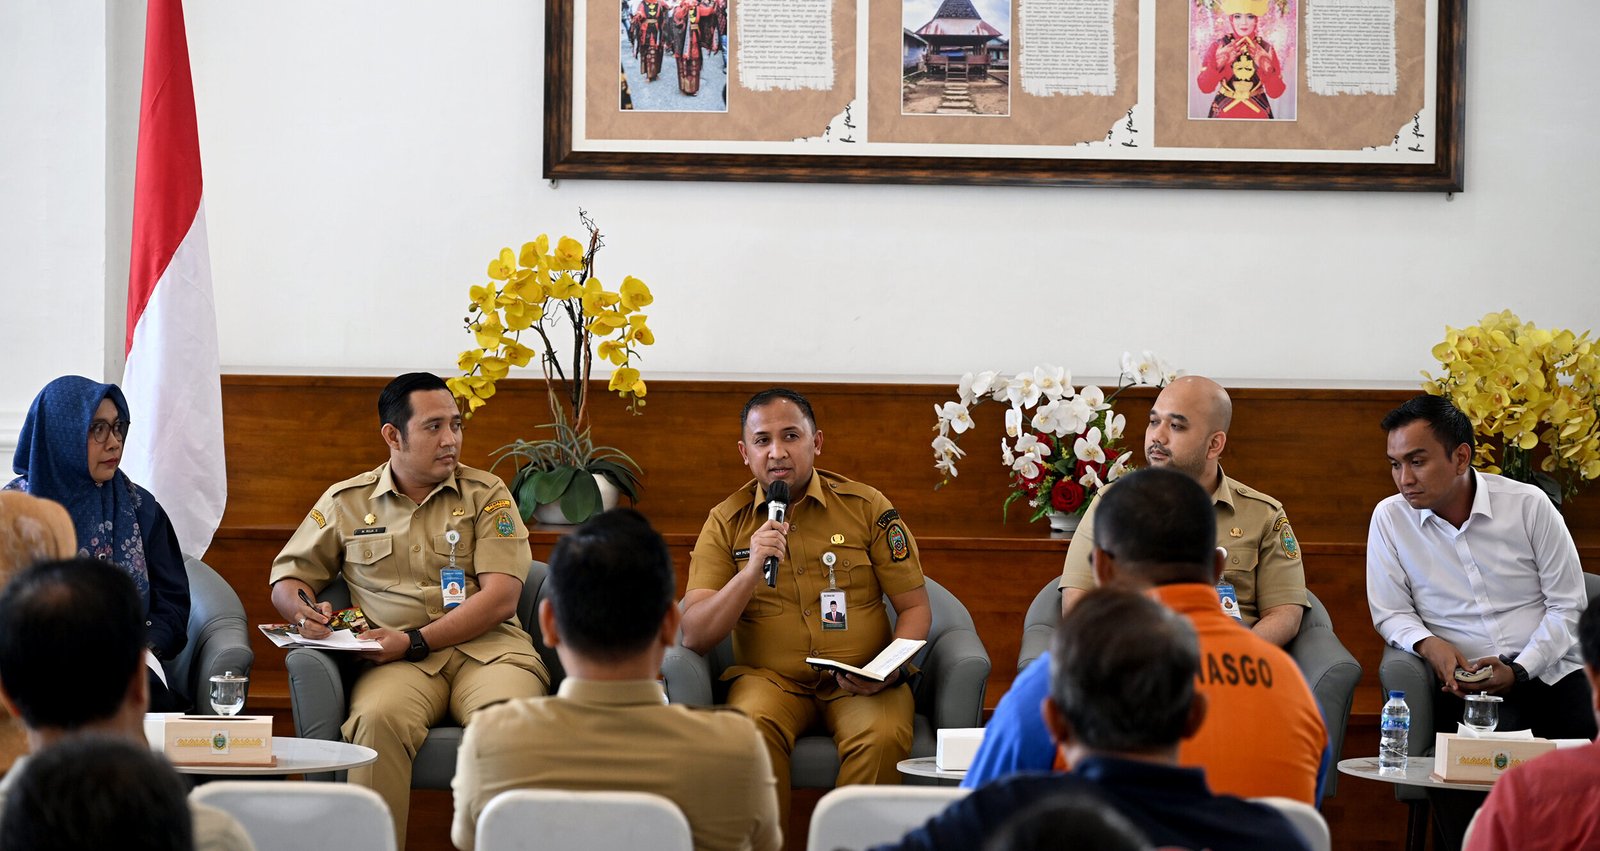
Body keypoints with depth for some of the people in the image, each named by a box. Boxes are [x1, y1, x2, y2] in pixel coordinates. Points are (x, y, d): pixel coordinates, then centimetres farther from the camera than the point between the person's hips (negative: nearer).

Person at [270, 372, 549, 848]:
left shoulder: (486, 494, 11)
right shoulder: (346, 502, 17)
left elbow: (501, 597, 1)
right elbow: (288, 578, 24)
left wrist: (416, 642, -9)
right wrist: (303, 610, -2)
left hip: (485, 648, -1)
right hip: (398, 663, 1)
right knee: (378, 719, -36)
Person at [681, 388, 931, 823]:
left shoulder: (867, 507, 5)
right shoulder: (727, 523, 5)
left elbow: (914, 608, 8)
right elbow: (694, 636, -3)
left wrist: (890, 672, -11)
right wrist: (751, 572, -17)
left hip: (859, 682, 0)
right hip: (770, 677, 0)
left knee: (881, 738, -33)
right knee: (751, 727, -34)